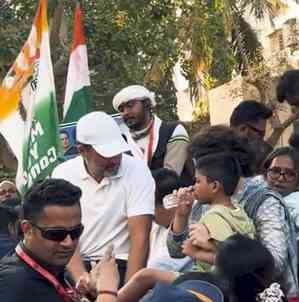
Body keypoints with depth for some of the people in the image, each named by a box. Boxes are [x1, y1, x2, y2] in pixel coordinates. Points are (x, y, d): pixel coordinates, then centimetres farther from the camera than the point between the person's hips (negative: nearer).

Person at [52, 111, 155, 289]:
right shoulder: (63, 174, 1)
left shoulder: (137, 171, -6)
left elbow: (140, 236, -11)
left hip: (121, 265, -2)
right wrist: (80, 277, -20)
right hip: (77, 266, 2)